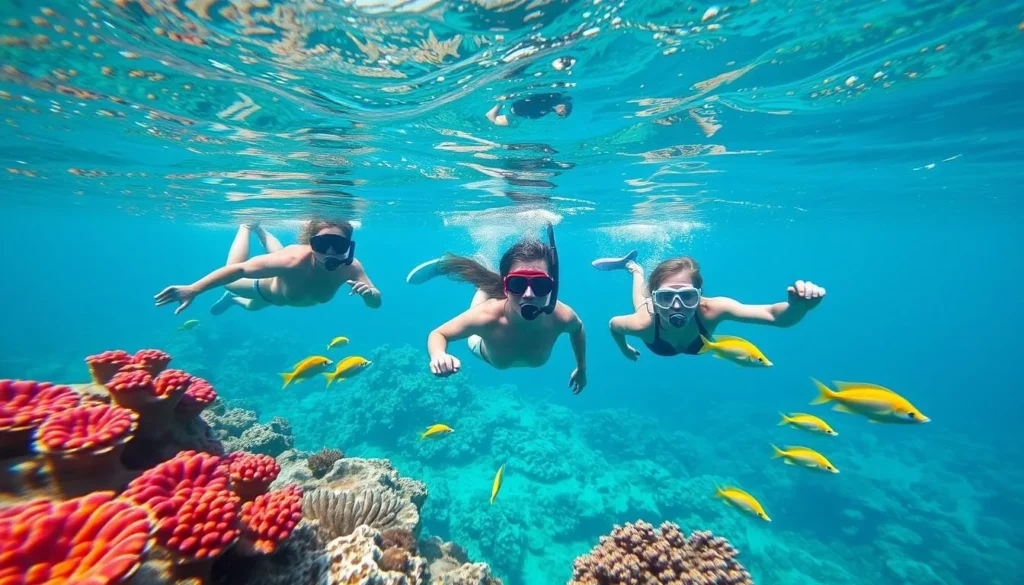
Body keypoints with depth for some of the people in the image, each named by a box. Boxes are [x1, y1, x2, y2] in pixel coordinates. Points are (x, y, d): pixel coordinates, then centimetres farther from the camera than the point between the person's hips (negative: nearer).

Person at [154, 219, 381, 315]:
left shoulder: (350, 268, -40)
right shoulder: (294, 260, -49)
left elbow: (376, 302, -35)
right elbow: (239, 269, -42)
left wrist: (369, 292, -57)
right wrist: (193, 289, -48)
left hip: (291, 290, 4)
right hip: (270, 287, -4)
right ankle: (248, 225, 33)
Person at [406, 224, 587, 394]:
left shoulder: (561, 317, -43)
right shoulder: (486, 316, -49)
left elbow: (578, 329, -16)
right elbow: (438, 334, -31)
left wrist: (581, 368, -2)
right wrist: (439, 356, -54)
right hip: (487, 351, -2)